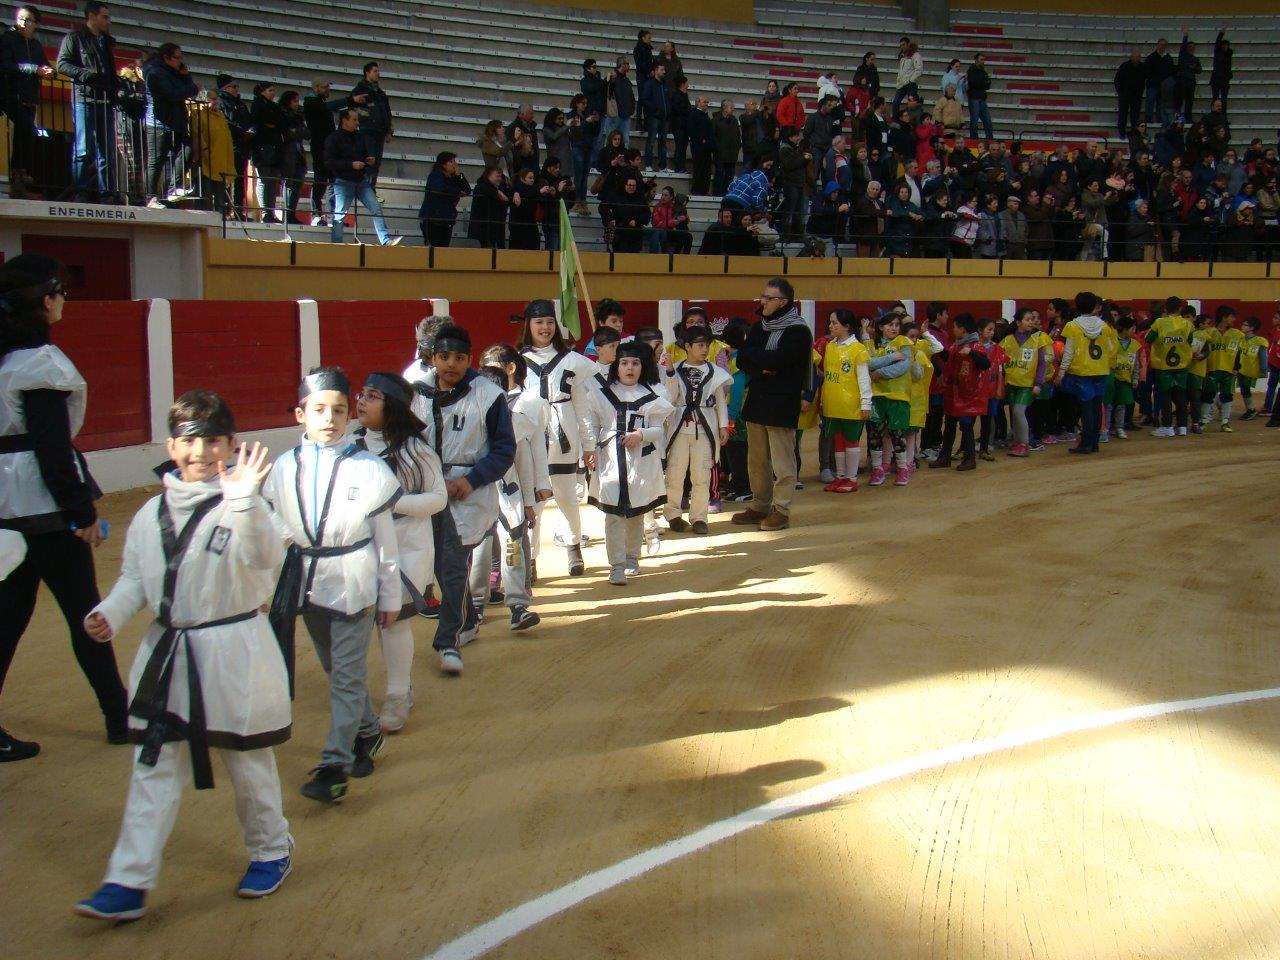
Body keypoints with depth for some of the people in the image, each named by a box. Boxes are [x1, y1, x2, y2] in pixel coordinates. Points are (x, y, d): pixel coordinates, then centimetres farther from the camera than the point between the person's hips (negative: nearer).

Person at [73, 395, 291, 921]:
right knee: (153, 770, 8)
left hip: (233, 653, -4)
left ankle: (271, 852, 34)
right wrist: (109, 614, -7)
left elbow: (265, 556, -31)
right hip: (166, 656, 5)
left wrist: (244, 497, -42)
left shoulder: (241, 506, -13)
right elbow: (134, 577, 10)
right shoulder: (151, 514, 3)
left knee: (249, 762, 12)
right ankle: (128, 883, 15)